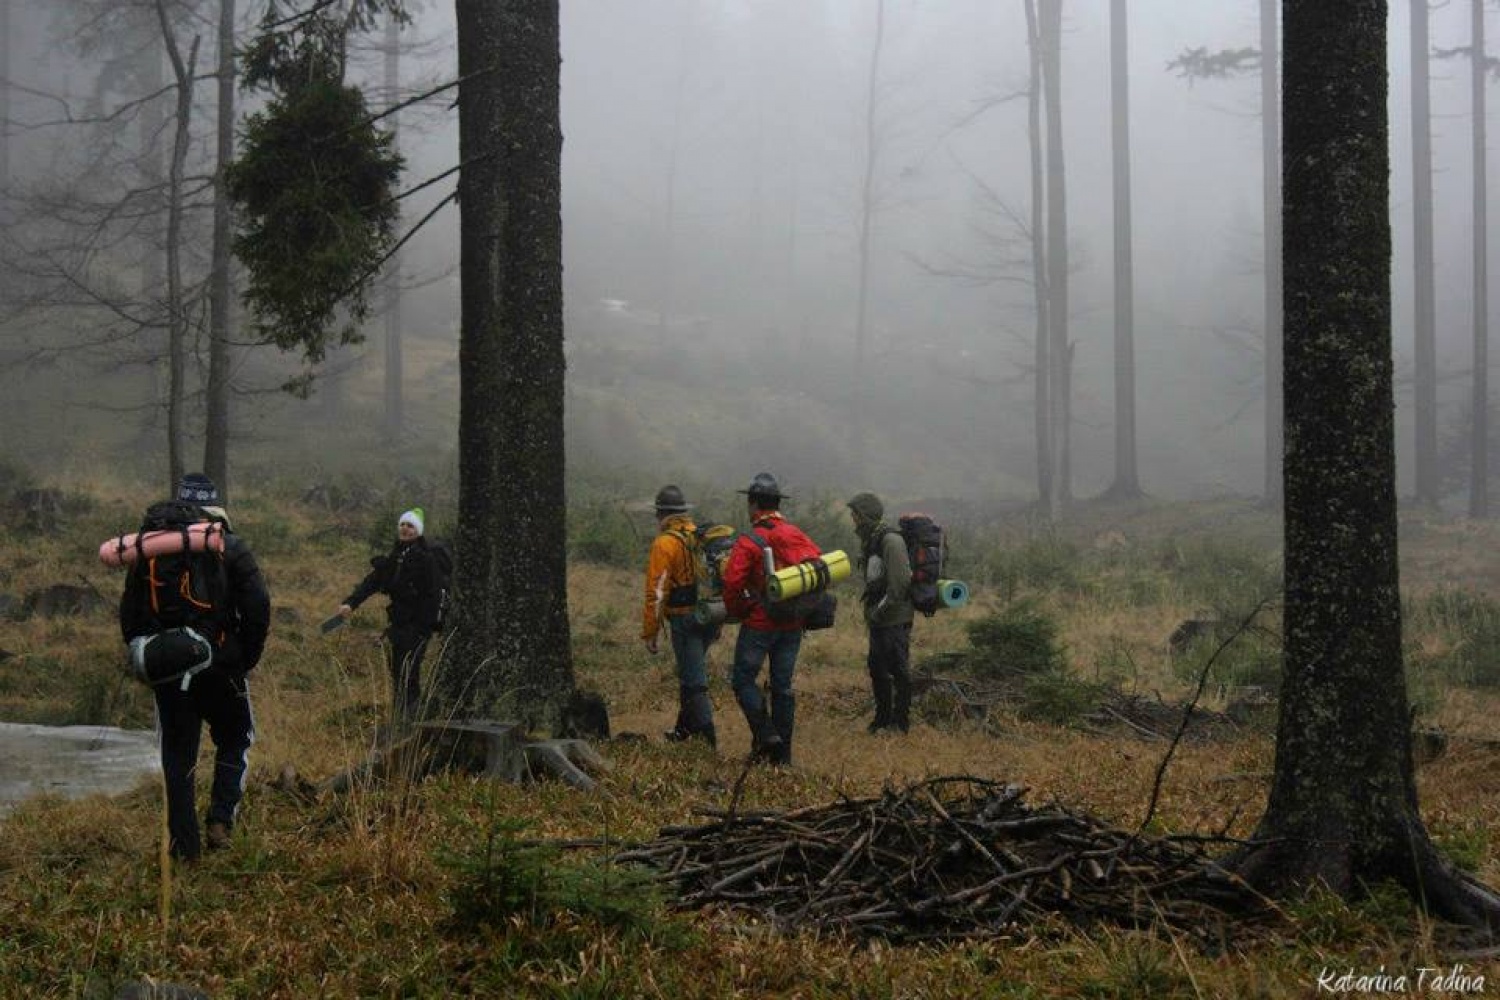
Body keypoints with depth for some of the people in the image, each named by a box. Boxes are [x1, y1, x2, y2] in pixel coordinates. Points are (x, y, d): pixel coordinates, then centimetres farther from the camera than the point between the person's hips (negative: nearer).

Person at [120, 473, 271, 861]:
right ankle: (221, 819, 2)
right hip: (220, 666, -2)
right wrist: (248, 657, 2)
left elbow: (130, 611, 7)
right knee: (234, 741, 17)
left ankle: (185, 843, 10)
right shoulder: (230, 548, -6)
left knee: (177, 755, 11)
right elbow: (258, 606, -10)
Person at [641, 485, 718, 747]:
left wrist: (649, 632, -9)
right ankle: (685, 729, 34)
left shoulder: (665, 543, -12)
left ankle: (707, 738, -7)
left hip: (684, 619, -7)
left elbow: (656, 592, -15)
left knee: (693, 679, -4)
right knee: (690, 671, 23)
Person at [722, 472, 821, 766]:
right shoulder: (797, 535, 5)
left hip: (759, 623, -6)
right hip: (793, 626, 6)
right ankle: (782, 753, 13)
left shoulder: (750, 541, -13)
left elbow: (732, 582, -20)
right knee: (783, 685, 11)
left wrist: (736, 611, -2)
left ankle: (765, 734, -8)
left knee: (743, 680, 7)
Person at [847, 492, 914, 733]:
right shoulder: (869, 540, 12)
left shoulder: (891, 541, -18)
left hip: (895, 618, -10)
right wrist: (871, 613, 13)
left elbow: (899, 582, -23)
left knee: (898, 669, -1)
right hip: (878, 618, 10)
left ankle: (901, 720, 7)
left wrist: (879, 611, -16)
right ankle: (883, 716, 27)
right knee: (876, 667, 15)